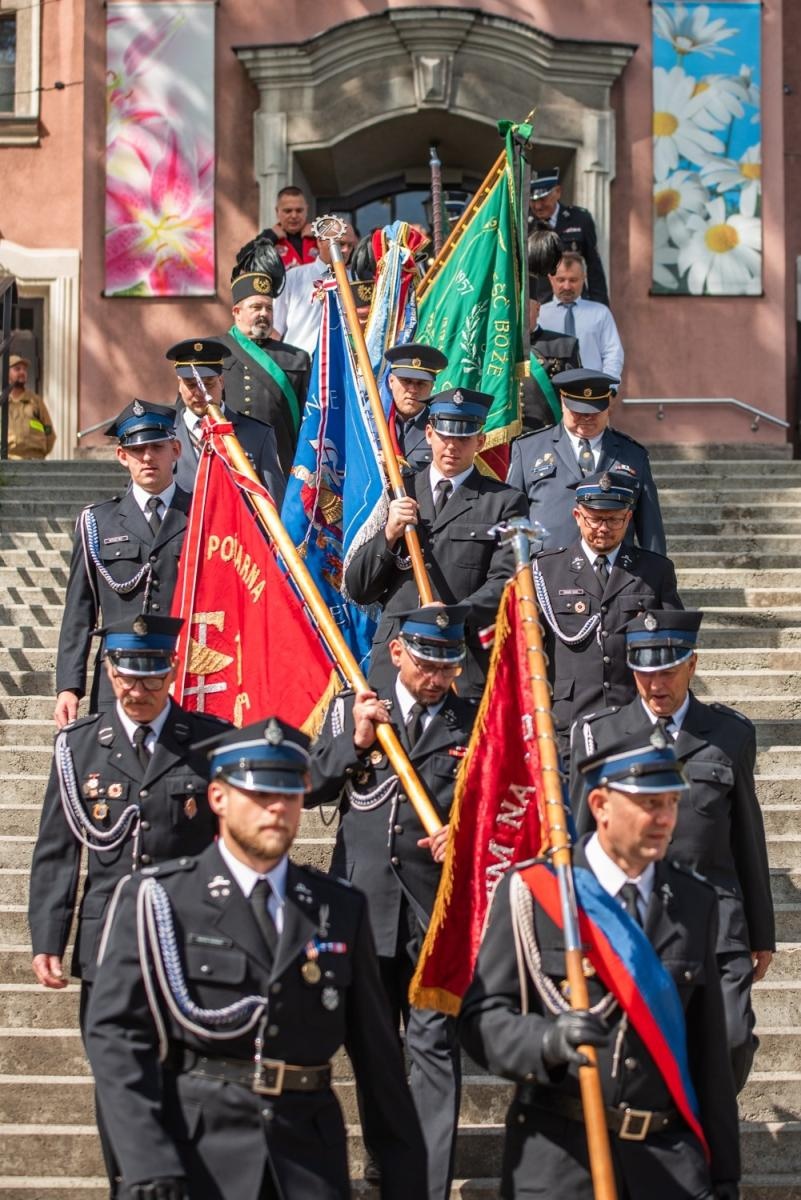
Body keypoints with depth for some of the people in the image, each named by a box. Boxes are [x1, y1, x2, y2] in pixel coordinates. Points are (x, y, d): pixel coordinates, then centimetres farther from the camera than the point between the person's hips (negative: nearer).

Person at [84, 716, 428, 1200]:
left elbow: (377, 1051, 9)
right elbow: (117, 1033, -8)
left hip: (310, 1160, 3)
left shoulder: (342, 909, 8)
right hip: (198, 1149, -2)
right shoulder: (159, 899, -1)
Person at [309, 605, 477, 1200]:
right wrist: (355, 742, -11)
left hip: (437, 905, -2)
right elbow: (310, 787, 2)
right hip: (363, 899, 2)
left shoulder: (473, 724, 4)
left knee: (435, 1042, -7)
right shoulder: (350, 710, 6)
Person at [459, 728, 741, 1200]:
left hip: (668, 1160, 3)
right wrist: (548, 1042, -29)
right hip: (558, 1158, -3)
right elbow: (482, 1016, -8)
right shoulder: (532, 891, -6)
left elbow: (710, 1051, 8)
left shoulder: (696, 902, 7)